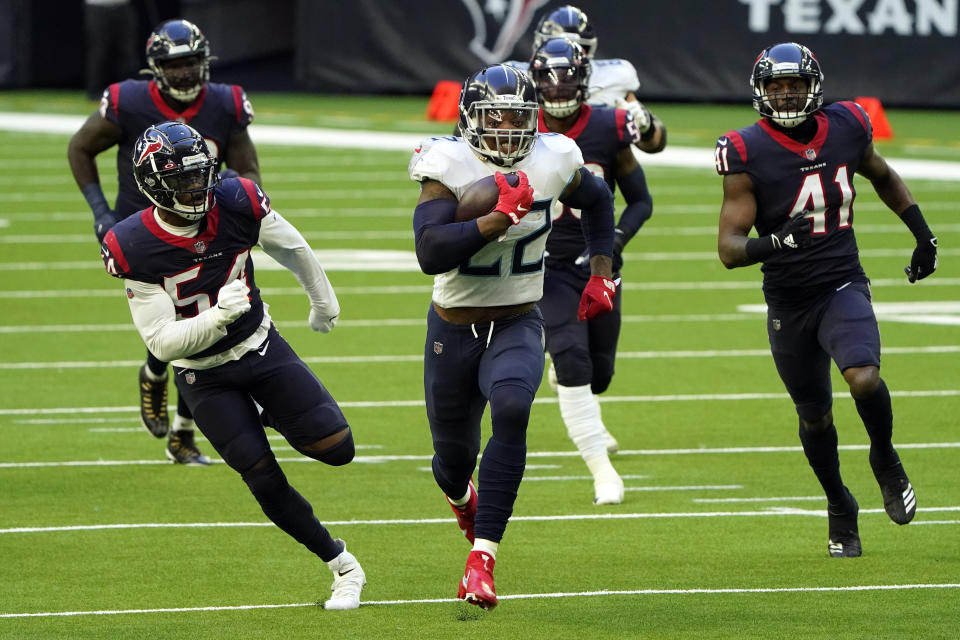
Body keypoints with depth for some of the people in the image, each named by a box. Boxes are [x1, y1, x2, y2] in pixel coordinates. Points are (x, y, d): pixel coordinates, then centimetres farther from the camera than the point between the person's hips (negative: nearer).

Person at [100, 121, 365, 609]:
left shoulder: (236, 206, -18)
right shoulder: (134, 249, -25)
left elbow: (292, 249, 4)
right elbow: (162, 343, -23)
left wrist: (323, 302, 20)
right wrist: (217, 317, -40)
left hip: (261, 347, 2)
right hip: (204, 376, -2)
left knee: (336, 448, -8)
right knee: (266, 482, -7)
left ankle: (277, 419, 25)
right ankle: (341, 566, 11)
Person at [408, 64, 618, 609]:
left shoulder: (552, 163, -7)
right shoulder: (449, 167, -18)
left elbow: (598, 200, 17)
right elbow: (431, 253, -32)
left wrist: (602, 274, 12)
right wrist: (498, 218, -37)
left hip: (518, 324, 1)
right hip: (455, 328, -1)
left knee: (511, 409, -30)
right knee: (455, 451, 12)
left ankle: (483, 558, -29)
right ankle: (462, 497, 55)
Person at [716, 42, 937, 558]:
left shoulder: (846, 130, -3)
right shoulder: (748, 153, -13)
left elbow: (883, 178, 21)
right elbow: (729, 248, -16)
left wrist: (924, 236, 15)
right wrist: (775, 243, -35)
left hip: (843, 287, 0)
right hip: (787, 301, 0)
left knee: (864, 379, -26)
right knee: (814, 414, 12)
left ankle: (885, 462, 4)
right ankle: (839, 507, 37)